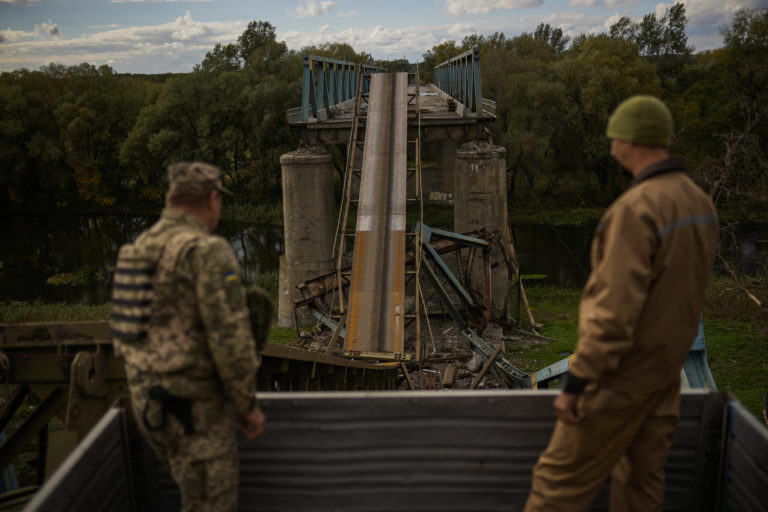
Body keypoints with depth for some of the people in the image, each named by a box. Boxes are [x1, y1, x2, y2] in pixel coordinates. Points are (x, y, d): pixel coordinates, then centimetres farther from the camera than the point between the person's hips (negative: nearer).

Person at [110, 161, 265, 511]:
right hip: (193, 404, -8)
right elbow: (231, 339, -23)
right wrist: (248, 406, -11)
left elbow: (125, 330, 16)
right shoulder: (209, 252, -19)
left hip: (147, 397, 9)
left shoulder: (140, 249, 8)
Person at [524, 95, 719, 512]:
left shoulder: (636, 208, -24)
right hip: (667, 368, 8)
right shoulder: (700, 202, 3)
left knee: (562, 477, 4)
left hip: (622, 374, -8)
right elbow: (686, 290, 12)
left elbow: (615, 310, -27)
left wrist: (574, 383, -20)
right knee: (642, 478, 18)